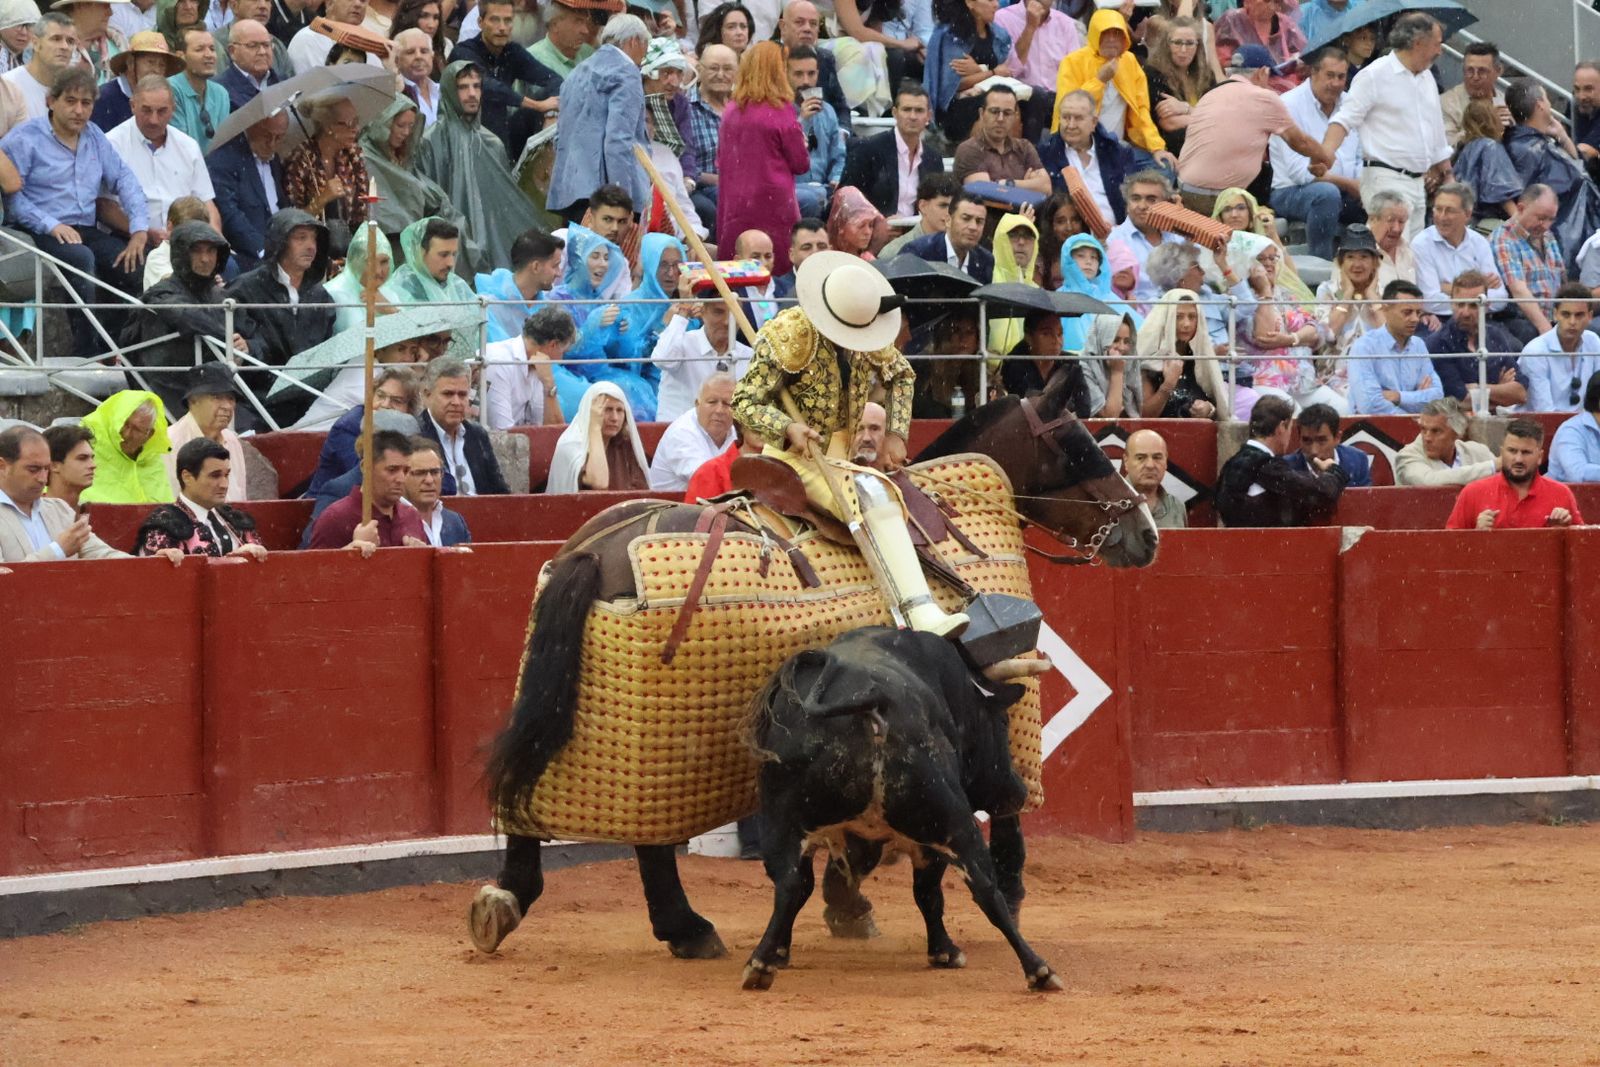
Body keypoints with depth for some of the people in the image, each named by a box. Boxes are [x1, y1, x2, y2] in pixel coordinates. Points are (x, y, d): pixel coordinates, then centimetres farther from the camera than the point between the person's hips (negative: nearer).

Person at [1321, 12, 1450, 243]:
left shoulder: (1427, 78, 18)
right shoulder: (1374, 76, -7)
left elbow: (1436, 129, 26)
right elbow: (1344, 119, -10)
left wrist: (1445, 172, 27)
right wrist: (1326, 154, -27)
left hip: (1418, 180, 8)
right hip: (1386, 179, -8)